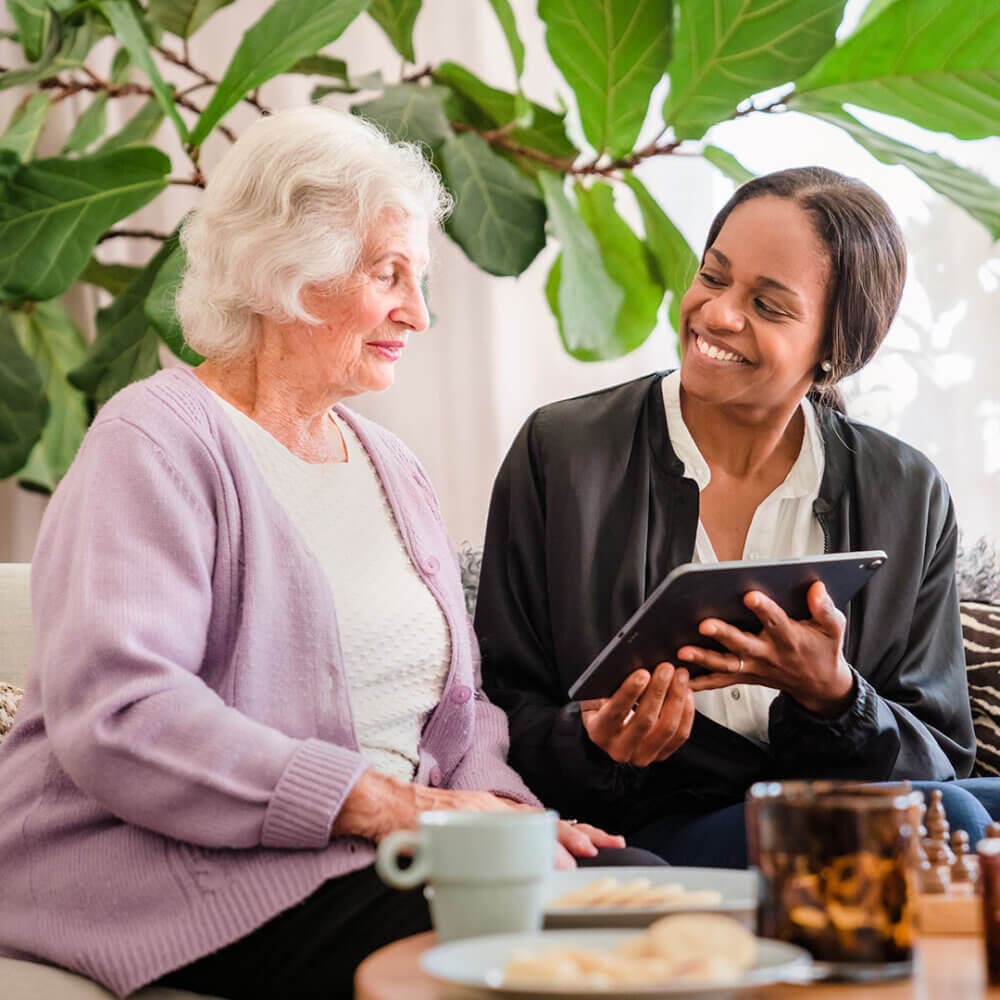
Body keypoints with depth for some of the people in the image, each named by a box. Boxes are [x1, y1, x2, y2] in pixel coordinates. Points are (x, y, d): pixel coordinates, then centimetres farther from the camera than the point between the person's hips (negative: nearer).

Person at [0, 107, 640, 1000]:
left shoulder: (390, 465, 21)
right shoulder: (159, 442, -6)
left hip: (372, 852, 8)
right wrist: (388, 804, -23)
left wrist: (497, 807, -5)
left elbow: (458, 703, 19)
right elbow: (115, 711, -20)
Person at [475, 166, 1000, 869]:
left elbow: (938, 763, 5)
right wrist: (594, 746, -19)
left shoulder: (910, 497, 6)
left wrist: (828, 693, -16)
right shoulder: (559, 453, 1)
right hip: (650, 835, -4)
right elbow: (505, 716, 4)